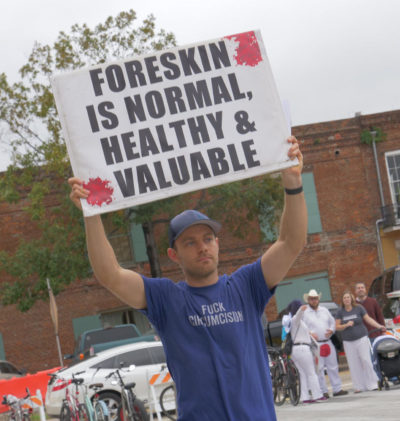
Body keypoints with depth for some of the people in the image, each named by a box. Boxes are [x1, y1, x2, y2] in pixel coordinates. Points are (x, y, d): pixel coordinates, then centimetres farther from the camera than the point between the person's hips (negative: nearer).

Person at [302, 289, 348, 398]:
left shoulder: (324, 310, 15)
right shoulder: (305, 313, 0)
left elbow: (332, 322, 19)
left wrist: (331, 330, 0)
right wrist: (310, 334, -20)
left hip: (328, 342, 5)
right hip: (315, 344, -5)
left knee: (333, 367, 7)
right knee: (319, 369, -4)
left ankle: (337, 389, 13)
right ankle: (323, 391, 2)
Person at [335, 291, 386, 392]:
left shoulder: (359, 308, 0)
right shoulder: (340, 312, 3)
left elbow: (368, 319, -1)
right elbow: (337, 327, 3)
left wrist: (379, 326, -12)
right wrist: (346, 325, -15)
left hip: (361, 338, -2)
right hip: (348, 341, 2)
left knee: (366, 361, -9)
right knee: (354, 365, 0)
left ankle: (372, 384, -3)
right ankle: (359, 387, 6)